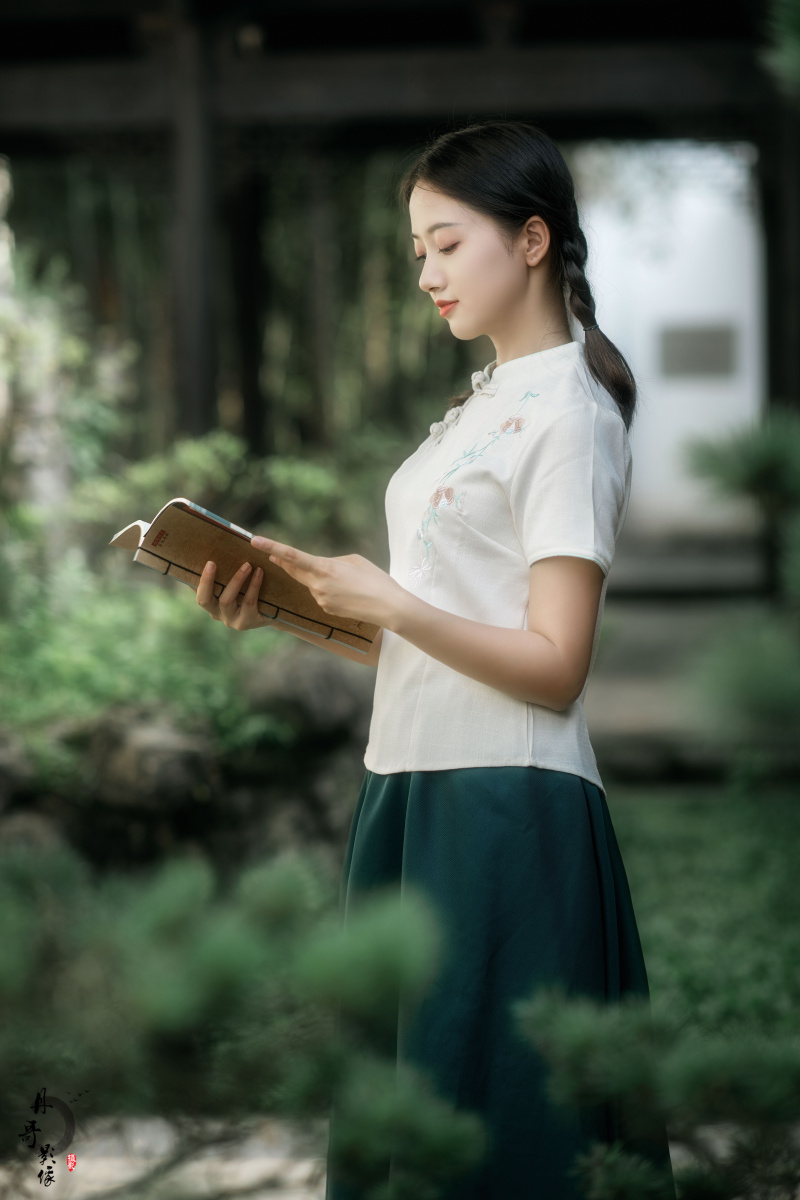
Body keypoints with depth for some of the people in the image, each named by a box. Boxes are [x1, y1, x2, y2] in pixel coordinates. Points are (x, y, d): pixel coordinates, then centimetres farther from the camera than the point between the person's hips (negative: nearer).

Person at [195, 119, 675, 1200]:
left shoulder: (566, 413, -9)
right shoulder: (483, 405, 18)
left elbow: (553, 665, -15)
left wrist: (391, 604, -22)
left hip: (510, 812, -9)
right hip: (417, 788, 9)